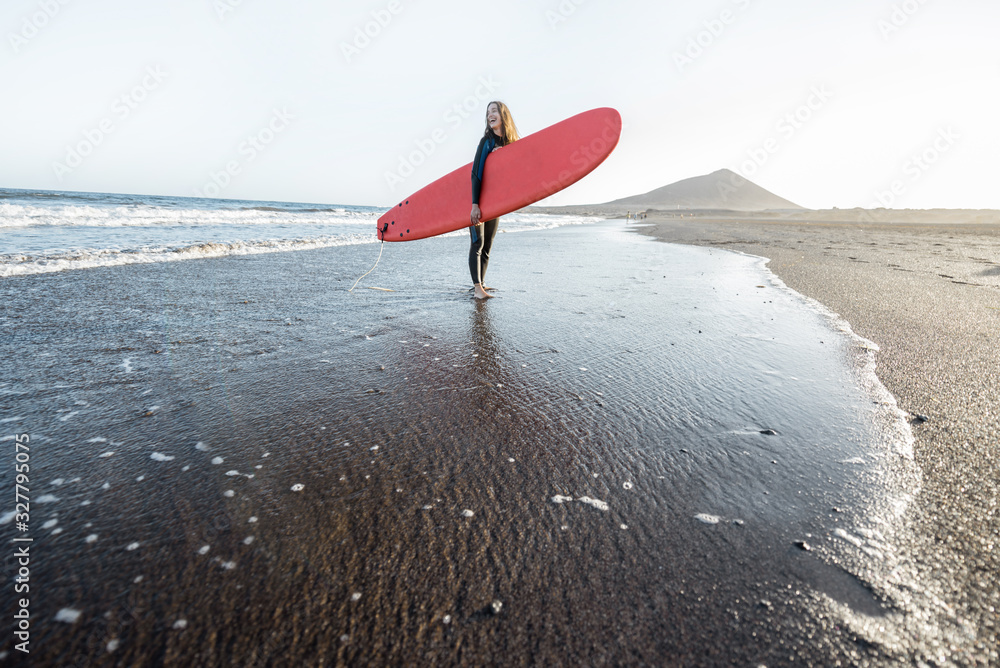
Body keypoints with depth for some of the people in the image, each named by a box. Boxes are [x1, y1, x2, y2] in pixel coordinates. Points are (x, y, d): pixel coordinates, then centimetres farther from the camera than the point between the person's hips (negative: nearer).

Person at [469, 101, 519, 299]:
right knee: (478, 243, -9)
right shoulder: (486, 141, -10)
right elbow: (476, 174, -16)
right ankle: (477, 287, -10)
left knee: (487, 246, 9)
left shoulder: (512, 143, 5)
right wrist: (475, 205, -23)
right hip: (478, 201, -5)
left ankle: (479, 284, 18)